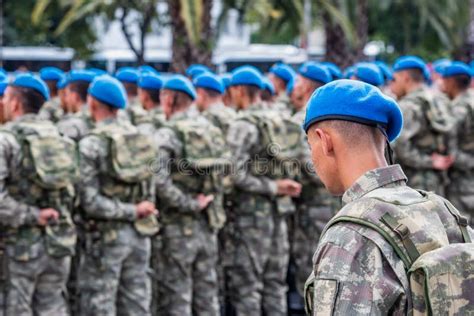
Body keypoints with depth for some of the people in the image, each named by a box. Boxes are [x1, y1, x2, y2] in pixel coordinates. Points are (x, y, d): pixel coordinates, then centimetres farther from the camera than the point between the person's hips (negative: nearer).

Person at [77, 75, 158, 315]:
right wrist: (136, 212, 15)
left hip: (106, 235, -6)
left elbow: (90, 200, -16)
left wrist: (132, 212, -11)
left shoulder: (91, 143, -11)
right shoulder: (141, 139, 6)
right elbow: (150, 192, 10)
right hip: (140, 233, 6)